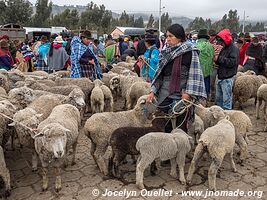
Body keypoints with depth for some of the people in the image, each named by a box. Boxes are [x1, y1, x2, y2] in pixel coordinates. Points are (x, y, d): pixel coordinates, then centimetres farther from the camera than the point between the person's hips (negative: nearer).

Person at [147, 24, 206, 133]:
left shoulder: (190, 52, -5)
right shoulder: (166, 53, 14)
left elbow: (194, 74, -9)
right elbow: (159, 74, 16)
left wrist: (187, 94, -17)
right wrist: (153, 91, 8)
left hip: (181, 96, -6)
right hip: (164, 96, 6)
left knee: (180, 129, 1)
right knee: (166, 128, 10)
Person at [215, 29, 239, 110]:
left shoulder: (234, 49, -11)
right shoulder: (224, 48, 16)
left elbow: (232, 62, -23)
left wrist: (220, 58, -20)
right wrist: (216, 60, -1)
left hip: (227, 78, -9)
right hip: (221, 77, 9)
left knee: (226, 100, -4)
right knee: (218, 98, 17)